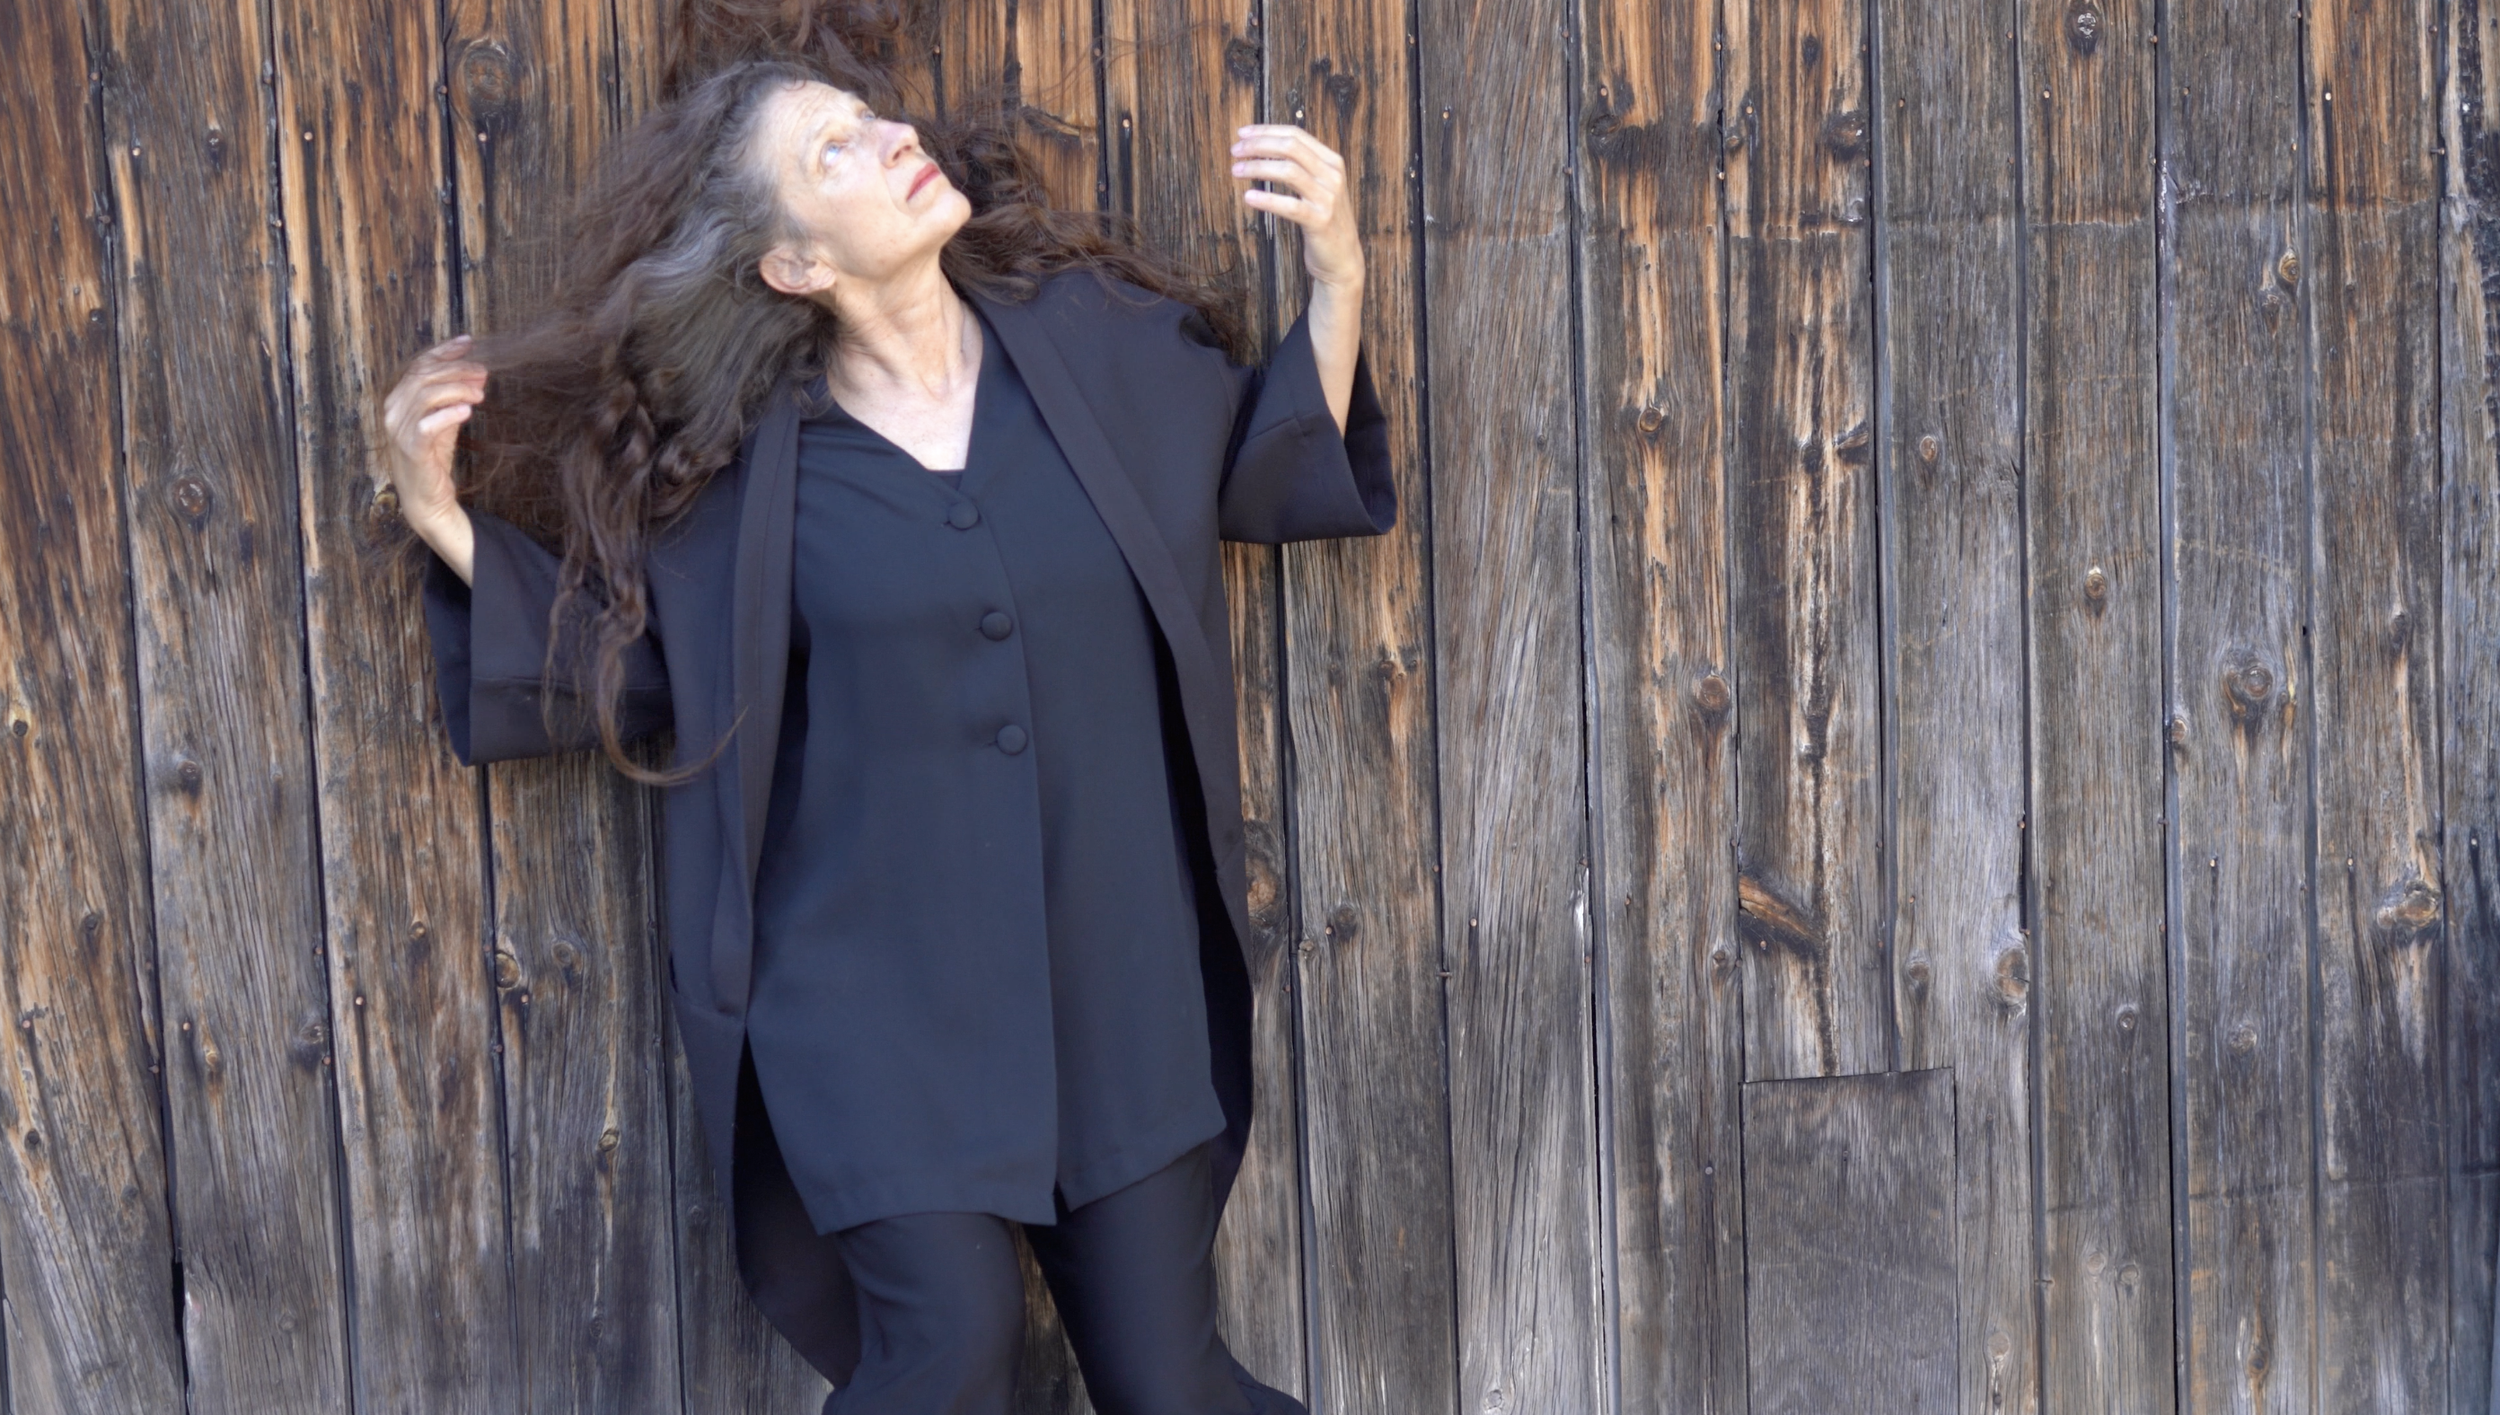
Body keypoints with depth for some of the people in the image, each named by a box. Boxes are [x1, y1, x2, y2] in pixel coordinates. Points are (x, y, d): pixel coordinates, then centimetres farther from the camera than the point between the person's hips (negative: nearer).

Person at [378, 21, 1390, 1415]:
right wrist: (447, 519, -6)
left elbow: (1272, 476, 14)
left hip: (1119, 983, 2)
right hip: (879, 995, -2)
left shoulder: (1103, 342, 0)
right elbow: (613, 661, 6)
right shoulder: (741, 467, -5)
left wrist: (1336, 280, 0)